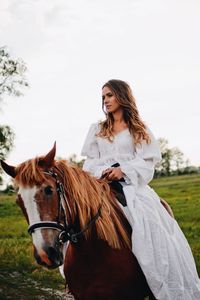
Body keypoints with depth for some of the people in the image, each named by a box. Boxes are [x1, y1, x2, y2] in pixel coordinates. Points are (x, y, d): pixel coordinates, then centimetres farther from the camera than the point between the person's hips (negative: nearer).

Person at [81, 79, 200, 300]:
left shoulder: (140, 130, 14)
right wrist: (102, 172, -12)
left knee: (155, 225, -22)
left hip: (133, 184, -2)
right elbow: (90, 162, 11)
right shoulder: (97, 130, 20)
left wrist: (123, 170, -17)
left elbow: (146, 163, 2)